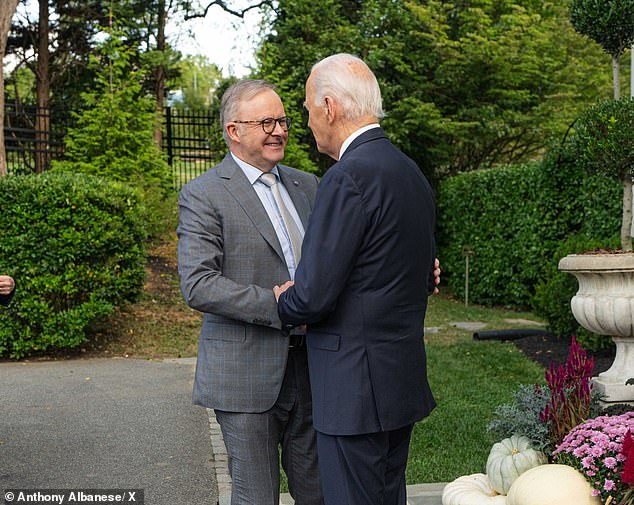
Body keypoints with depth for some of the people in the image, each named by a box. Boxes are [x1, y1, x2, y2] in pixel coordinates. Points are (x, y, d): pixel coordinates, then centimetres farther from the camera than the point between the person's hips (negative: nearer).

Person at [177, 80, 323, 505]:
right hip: (246, 372, -5)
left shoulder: (306, 185, 12)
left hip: (310, 368, 6)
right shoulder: (203, 196, -8)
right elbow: (197, 286, -17)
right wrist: (277, 303, -23)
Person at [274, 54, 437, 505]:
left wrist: (282, 302, 2)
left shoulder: (350, 176, -19)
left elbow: (313, 296, -22)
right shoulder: (411, 172, 10)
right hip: (402, 378, 10)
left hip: (357, 383, -9)